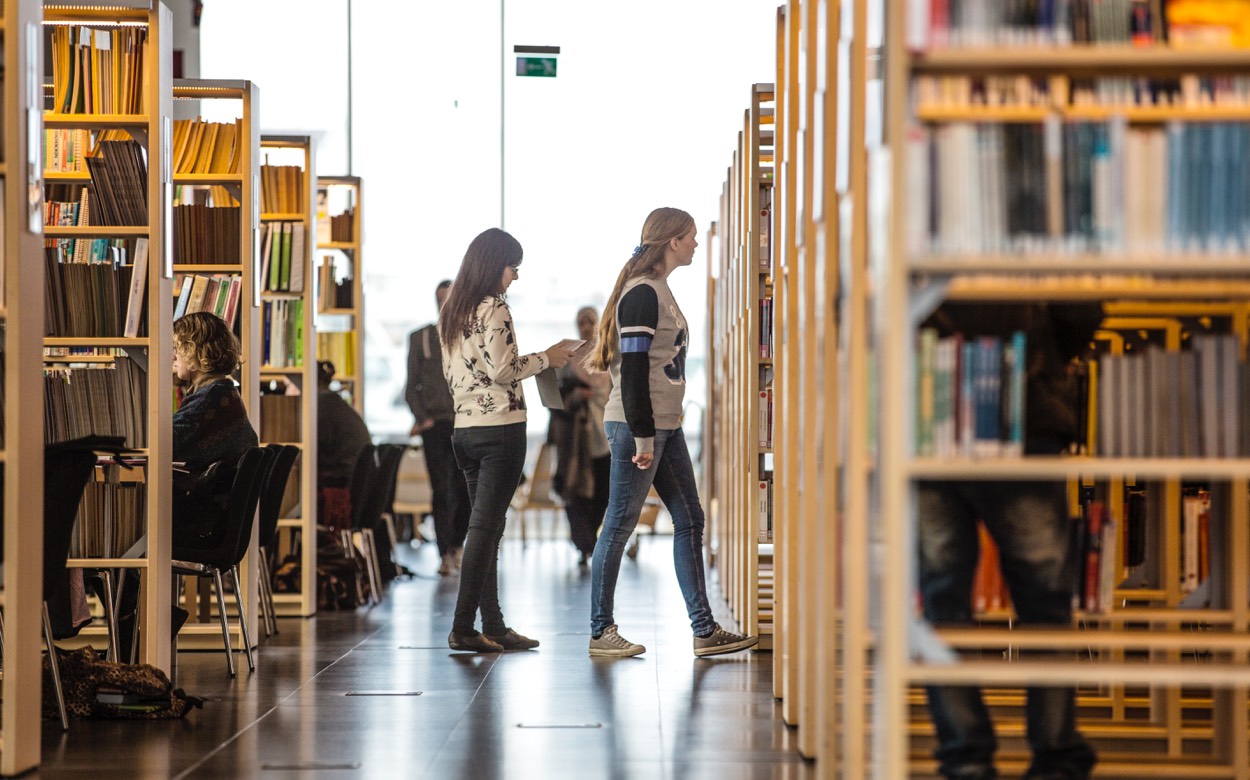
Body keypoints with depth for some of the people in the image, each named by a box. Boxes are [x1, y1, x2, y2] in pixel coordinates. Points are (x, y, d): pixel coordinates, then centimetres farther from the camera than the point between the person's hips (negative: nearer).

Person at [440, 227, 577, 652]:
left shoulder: (451, 312, 14)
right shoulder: (493, 308, -11)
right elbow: (503, 370, -16)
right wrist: (546, 359, -2)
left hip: (465, 427, 8)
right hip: (501, 427, -8)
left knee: (486, 528, 11)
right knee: (485, 527, -7)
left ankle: (493, 626, 13)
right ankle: (463, 627, -8)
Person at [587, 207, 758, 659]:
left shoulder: (659, 290, 16)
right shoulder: (641, 294, -14)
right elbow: (632, 370, -18)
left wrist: (654, 434, 18)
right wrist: (642, 437, -19)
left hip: (665, 427, 10)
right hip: (637, 427, -10)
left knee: (689, 520, 8)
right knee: (620, 524, -2)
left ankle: (704, 630, 9)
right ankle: (600, 632, 6)